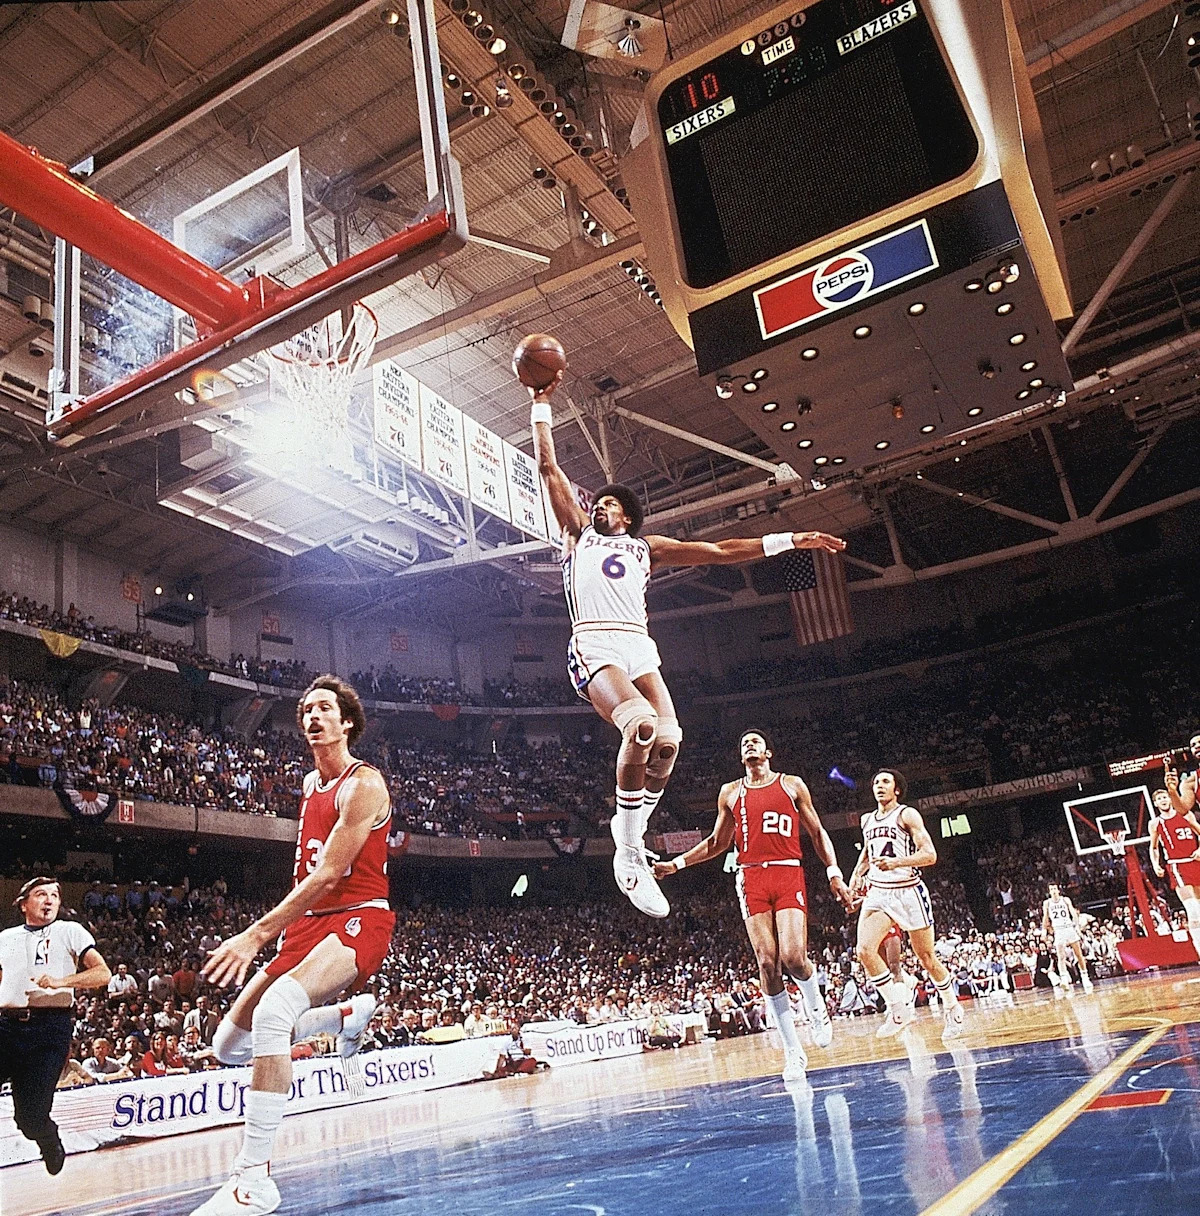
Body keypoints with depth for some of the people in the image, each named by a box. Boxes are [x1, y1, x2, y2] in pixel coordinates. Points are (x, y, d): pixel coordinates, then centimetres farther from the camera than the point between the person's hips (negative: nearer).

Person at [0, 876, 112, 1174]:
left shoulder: (70, 931, 8)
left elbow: (103, 973, -2)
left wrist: (60, 981, -16)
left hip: (50, 1027, -4)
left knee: (30, 1113, -4)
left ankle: (52, 1147, 28)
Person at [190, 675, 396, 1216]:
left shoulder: (363, 784, -14)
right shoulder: (309, 784, 13)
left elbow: (327, 875, -21)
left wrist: (256, 935, -25)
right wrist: (282, 928, 18)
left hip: (358, 919, -9)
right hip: (309, 923, 9)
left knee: (273, 1010, -35)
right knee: (229, 1045, 6)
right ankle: (347, 1014, 22)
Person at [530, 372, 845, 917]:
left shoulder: (647, 547, 29)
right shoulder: (578, 532, 23)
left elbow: (718, 551, 25)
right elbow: (549, 467, 19)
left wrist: (790, 540, 20)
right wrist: (541, 404, 16)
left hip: (639, 646, 4)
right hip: (595, 644, -3)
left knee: (668, 739, -20)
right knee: (641, 724, -29)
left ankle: (629, 835, 1)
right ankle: (629, 851, -17)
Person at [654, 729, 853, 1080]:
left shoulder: (792, 785, 11)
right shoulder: (730, 792, 15)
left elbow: (817, 833, 13)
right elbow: (717, 842, 22)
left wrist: (834, 874, 0)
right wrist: (676, 864, 13)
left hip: (789, 874, -1)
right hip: (751, 879, 2)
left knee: (793, 957, -18)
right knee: (767, 963, -8)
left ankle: (817, 1007, 17)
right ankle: (793, 1051, 2)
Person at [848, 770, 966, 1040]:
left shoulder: (908, 814, -6)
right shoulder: (867, 820, 13)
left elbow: (930, 855, -16)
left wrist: (896, 862, -30)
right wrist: (857, 874, 15)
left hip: (908, 891, -5)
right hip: (877, 892, 5)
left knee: (927, 958, 7)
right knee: (864, 950, -17)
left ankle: (952, 1008, 31)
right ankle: (899, 1008, -3)